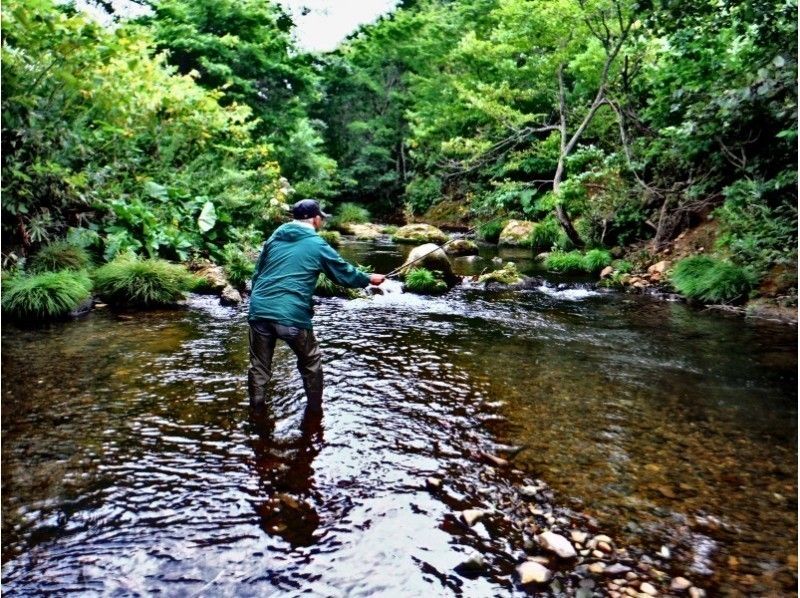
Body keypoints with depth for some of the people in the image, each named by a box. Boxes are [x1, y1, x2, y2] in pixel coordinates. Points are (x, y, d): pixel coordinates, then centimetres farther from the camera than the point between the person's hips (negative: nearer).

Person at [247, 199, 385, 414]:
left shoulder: (274, 238, 15)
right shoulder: (317, 245, 1)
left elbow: (257, 274, 18)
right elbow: (344, 273, 9)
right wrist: (369, 279, 25)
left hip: (259, 310, 4)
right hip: (291, 315, -4)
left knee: (259, 365, 16)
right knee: (311, 362, 17)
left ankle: (256, 411, 23)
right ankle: (315, 409, 27)